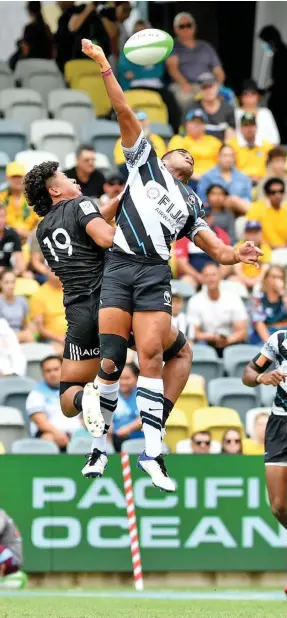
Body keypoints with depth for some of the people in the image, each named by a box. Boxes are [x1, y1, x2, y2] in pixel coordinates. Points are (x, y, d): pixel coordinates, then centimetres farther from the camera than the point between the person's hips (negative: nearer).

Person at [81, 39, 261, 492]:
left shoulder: (190, 203, 25)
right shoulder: (145, 161, 18)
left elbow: (213, 245, 20)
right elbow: (125, 113, 10)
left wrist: (234, 255, -2)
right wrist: (105, 68, 2)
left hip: (155, 273, 2)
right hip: (119, 266, -2)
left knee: (151, 357, -10)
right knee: (109, 360, -8)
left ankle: (152, 451, -11)